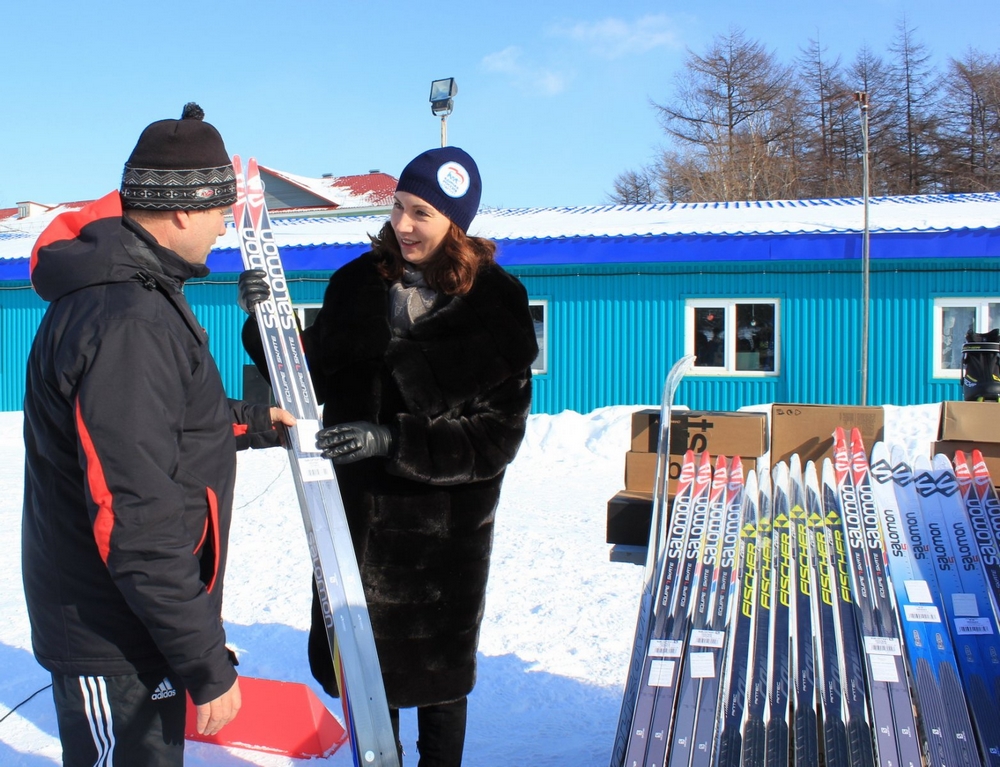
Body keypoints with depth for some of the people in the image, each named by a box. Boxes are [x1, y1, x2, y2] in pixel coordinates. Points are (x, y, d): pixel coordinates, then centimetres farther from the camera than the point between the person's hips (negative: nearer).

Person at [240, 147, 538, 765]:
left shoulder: (496, 305, -11)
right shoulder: (357, 284, -2)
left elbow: (496, 437, -14)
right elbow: (313, 378, 6)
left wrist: (392, 441, -24)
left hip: (444, 524, -3)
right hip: (356, 512, 3)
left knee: (435, 670, 15)